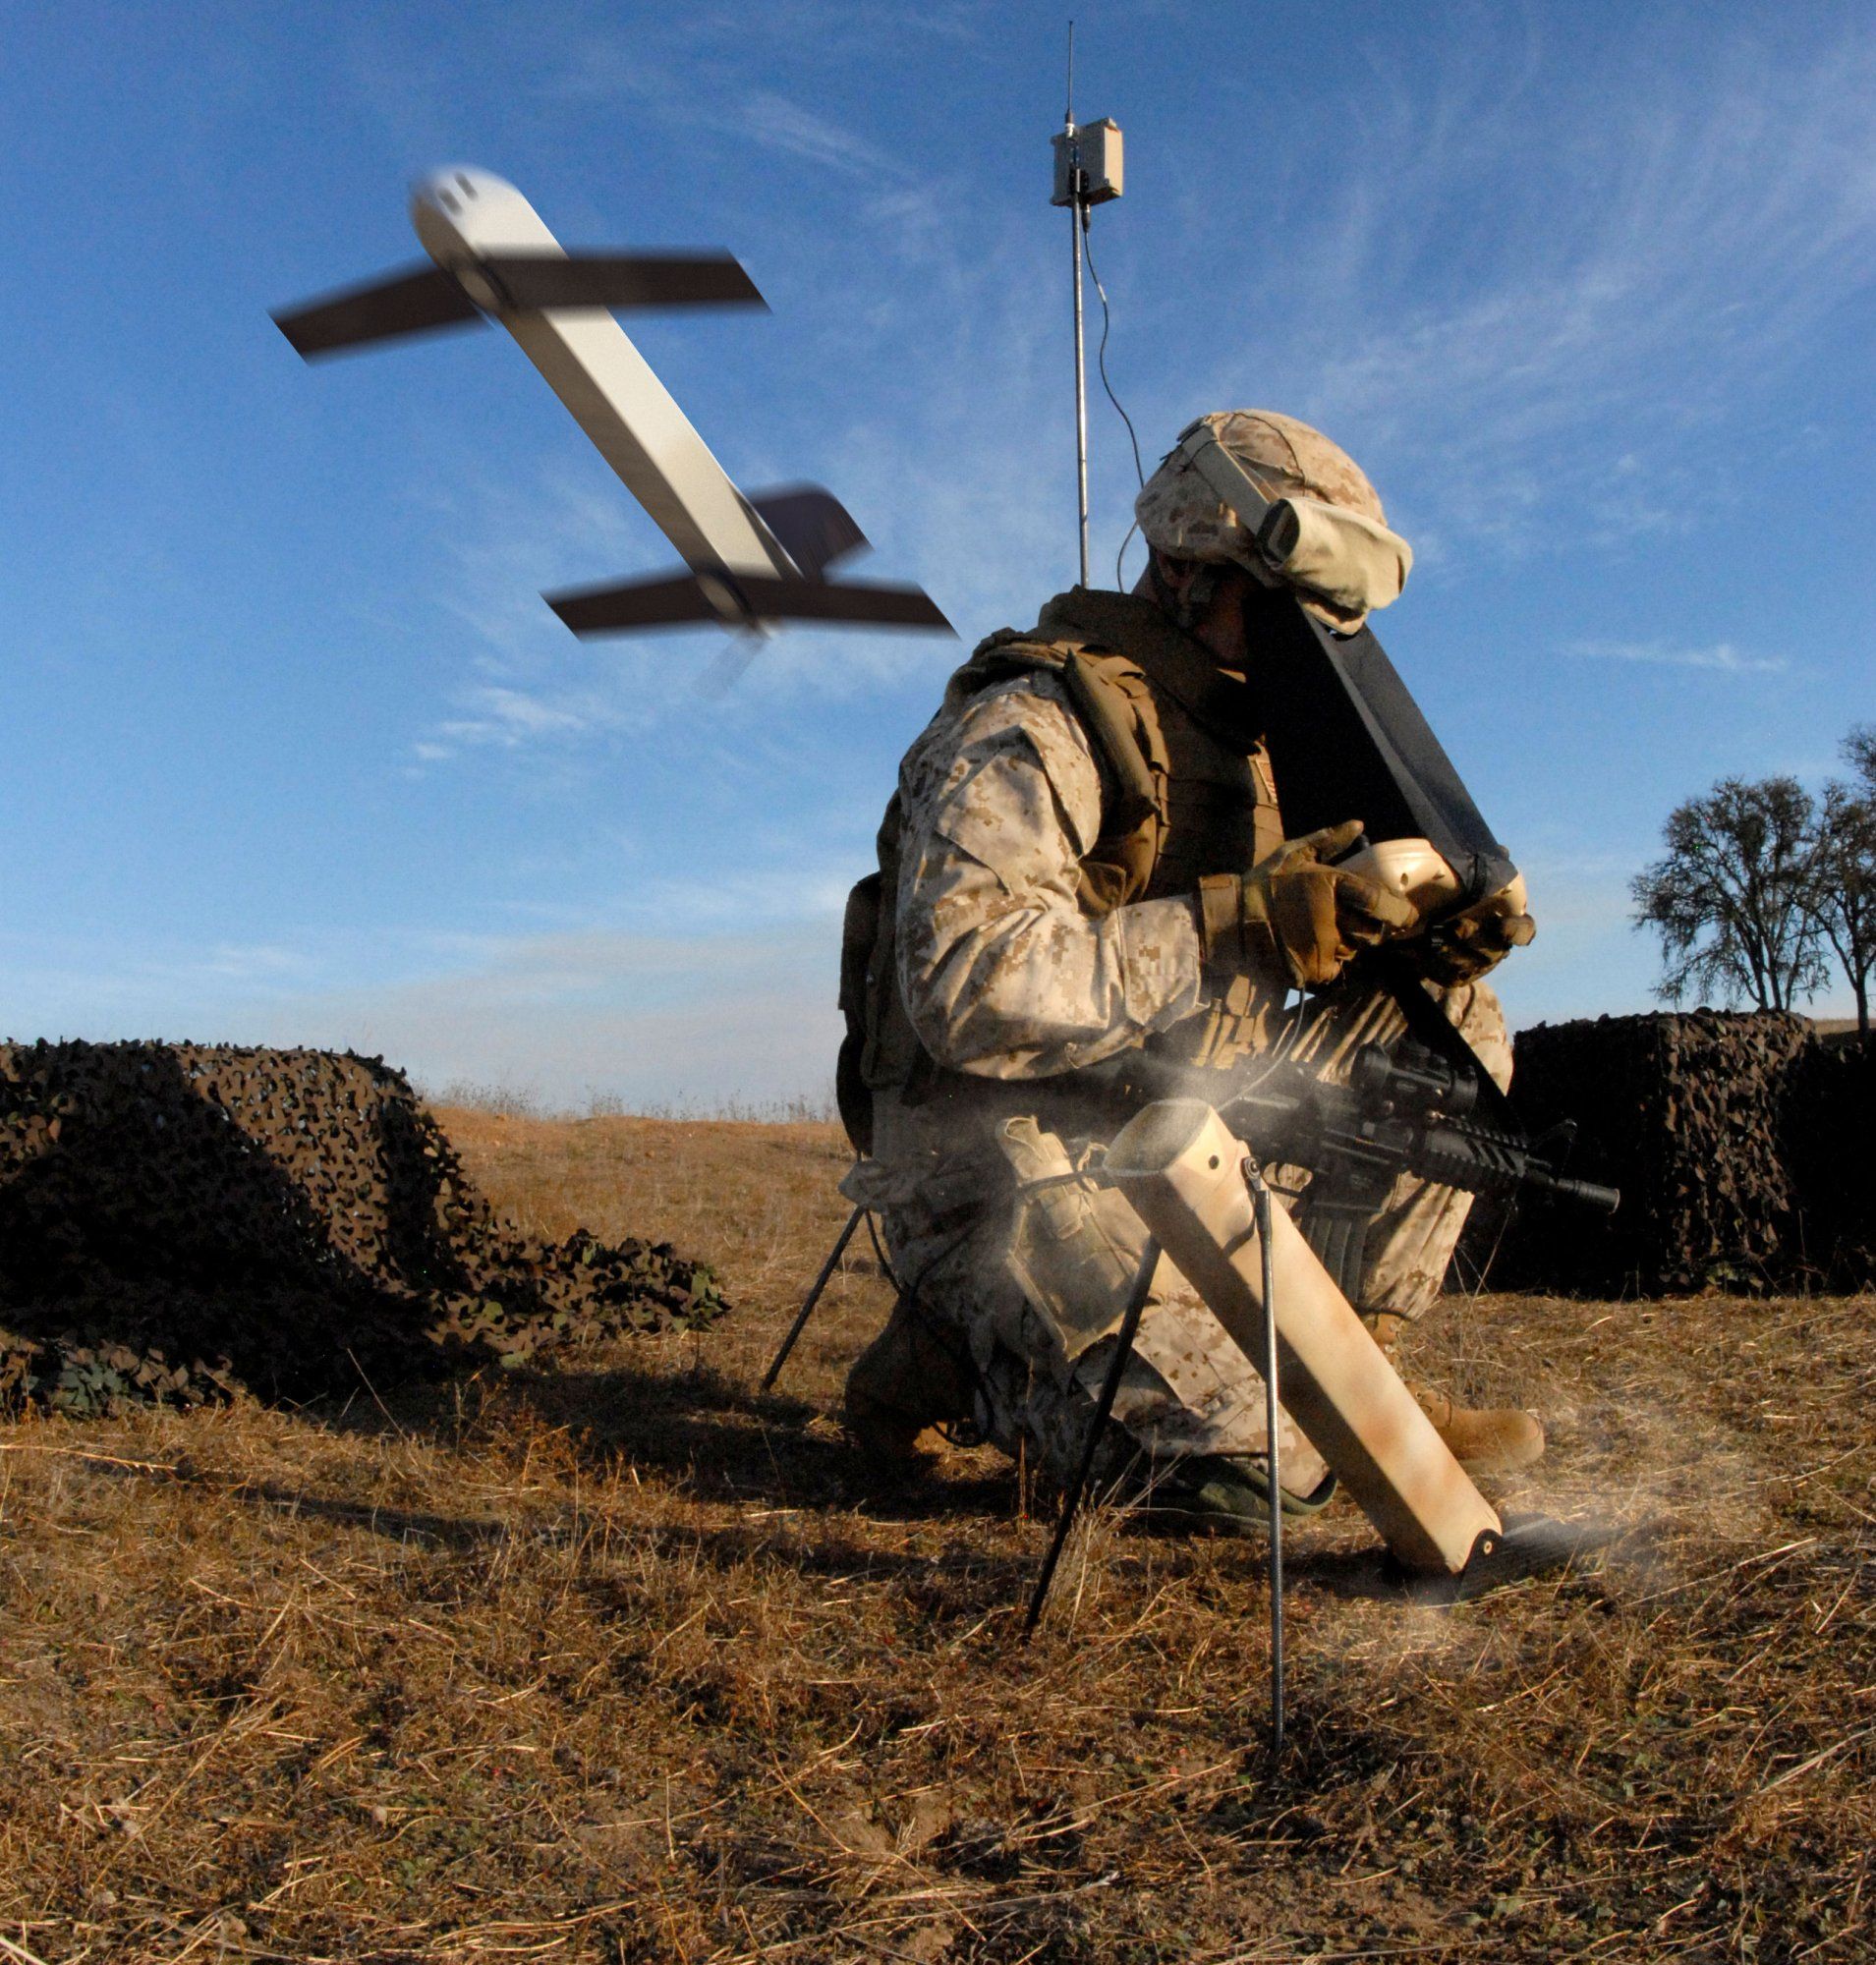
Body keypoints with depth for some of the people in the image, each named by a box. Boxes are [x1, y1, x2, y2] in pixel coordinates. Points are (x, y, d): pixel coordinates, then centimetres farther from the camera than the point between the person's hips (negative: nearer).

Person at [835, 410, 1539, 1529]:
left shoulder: (1245, 731, 13)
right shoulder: (1035, 727, -15)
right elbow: (971, 990, -29)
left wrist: (1417, 926, -6)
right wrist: (1245, 922, -28)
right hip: (1007, 1157, -9)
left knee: (1452, 1018, 4)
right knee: (1258, 1467, -21)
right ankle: (971, 1352, 4)